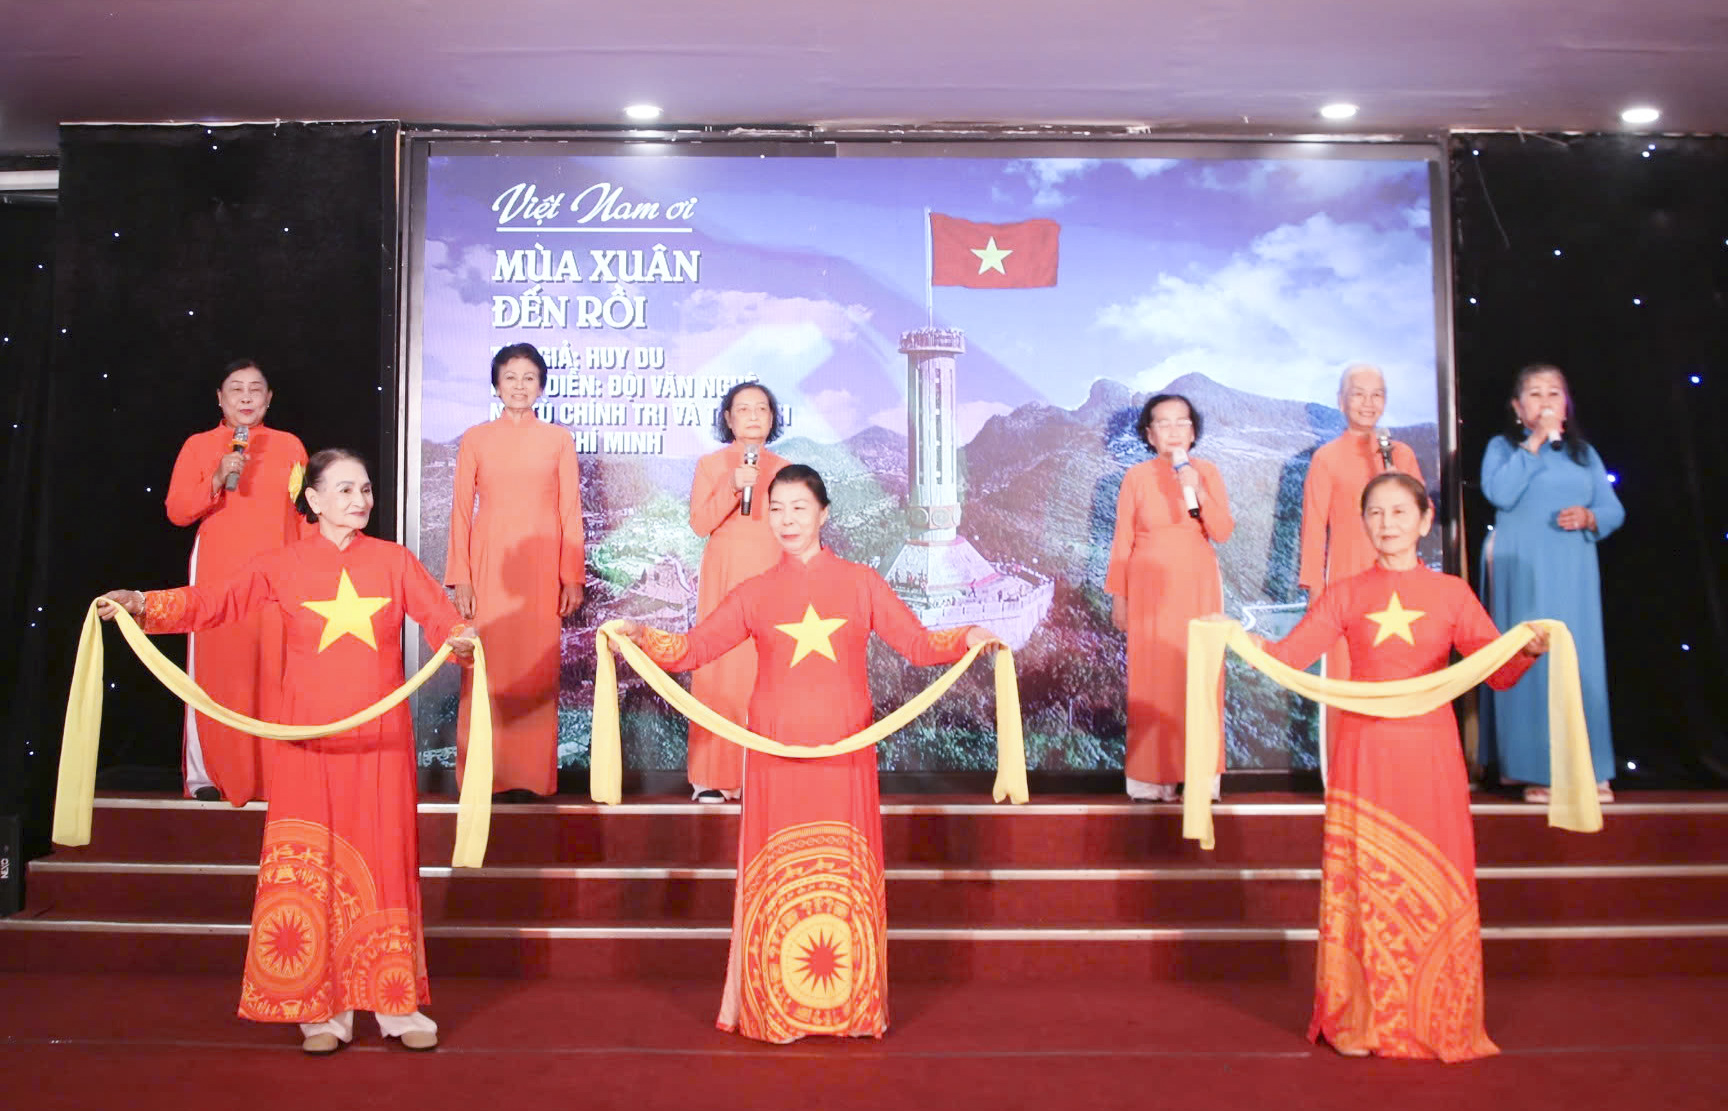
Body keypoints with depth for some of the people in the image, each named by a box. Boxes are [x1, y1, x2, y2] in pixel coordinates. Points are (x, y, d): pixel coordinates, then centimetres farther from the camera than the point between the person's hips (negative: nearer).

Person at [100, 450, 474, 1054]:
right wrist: (142, 603, -17)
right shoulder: (282, 566, 4)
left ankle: (396, 1003, 15)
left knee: (385, 864, 5)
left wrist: (461, 639, -24)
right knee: (308, 869, 2)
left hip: (381, 741, 0)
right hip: (308, 743, 0)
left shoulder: (393, 561, 4)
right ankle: (323, 1008, 13)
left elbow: (440, 617, -3)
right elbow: (215, 601, -4)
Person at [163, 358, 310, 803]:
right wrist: (217, 480, -13)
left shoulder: (289, 445, 10)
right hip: (218, 573, -1)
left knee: (276, 672, -1)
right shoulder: (198, 446, 7)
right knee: (217, 670, -1)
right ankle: (207, 774, 7)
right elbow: (177, 512, 2)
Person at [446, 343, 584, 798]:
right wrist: (460, 578, -2)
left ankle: (535, 773, 9)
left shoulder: (558, 439, 7)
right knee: (487, 666, -2)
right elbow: (461, 511, 5)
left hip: (541, 565, 0)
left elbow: (570, 510, 5)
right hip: (490, 565, 0)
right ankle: (484, 773, 8)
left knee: (538, 668, 0)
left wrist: (573, 576, -1)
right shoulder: (475, 438, 7)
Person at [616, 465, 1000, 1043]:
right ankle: (773, 1008, 14)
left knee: (843, 872, 4)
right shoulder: (754, 593, 9)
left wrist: (967, 638, -11)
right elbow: (693, 648, 7)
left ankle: (849, 1002, 16)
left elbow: (919, 642, 6)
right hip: (775, 754, 1)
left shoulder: (861, 583, 7)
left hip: (844, 754, 0)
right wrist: (639, 637, -8)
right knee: (775, 876, 2)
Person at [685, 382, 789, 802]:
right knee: (720, 671, -6)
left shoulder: (784, 469, 11)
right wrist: (734, 487, -18)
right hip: (724, 580, -2)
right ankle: (712, 775, -2)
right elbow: (699, 523, -6)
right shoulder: (711, 464, 5)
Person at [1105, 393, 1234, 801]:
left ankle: (1200, 776, 7)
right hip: (1151, 589, -1)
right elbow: (1122, 541, 0)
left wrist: (1197, 492, -18)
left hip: (1198, 588, 1)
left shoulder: (1208, 472, 3)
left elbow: (1223, 532, -5)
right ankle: (1150, 779, 4)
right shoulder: (1136, 477, -1)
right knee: (1151, 680, -1)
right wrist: (1117, 594, -2)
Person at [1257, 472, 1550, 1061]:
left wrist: (1529, 649, -18)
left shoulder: (1451, 593, 6)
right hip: (1363, 752, 0)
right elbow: (1287, 655, -1)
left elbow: (1499, 672, 2)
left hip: (1429, 754, 0)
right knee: (1362, 882, 2)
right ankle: (1359, 1021, 16)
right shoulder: (1344, 595, 6)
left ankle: (1438, 1022, 18)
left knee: (1436, 887, 2)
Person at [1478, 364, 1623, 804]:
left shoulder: (1584, 452, 16)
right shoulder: (1503, 446, 5)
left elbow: (1613, 508, 10)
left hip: (1573, 572, 4)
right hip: (1522, 570, -4)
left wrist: (1590, 517, -12)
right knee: (1530, 662, -6)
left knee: (1579, 661, 1)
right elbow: (1500, 493, -15)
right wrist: (1533, 442, -12)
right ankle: (1538, 770, -2)